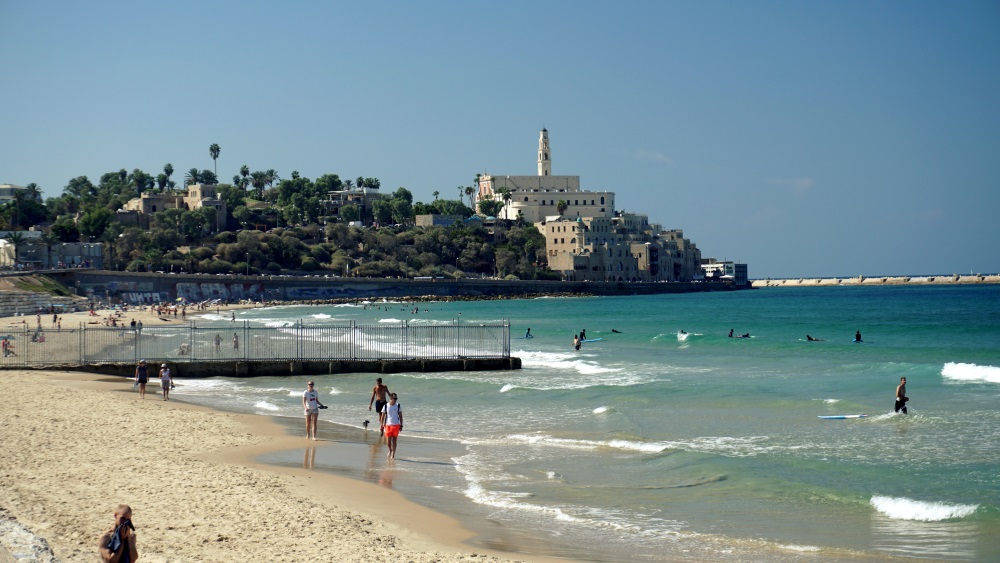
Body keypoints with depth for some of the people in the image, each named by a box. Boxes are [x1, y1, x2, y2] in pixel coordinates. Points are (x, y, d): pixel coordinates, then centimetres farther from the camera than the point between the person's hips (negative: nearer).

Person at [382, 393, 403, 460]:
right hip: (388, 425, 0)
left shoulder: (398, 406, -1)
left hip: (396, 425, 0)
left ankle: (393, 454, 10)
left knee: (394, 440, 1)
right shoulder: (386, 406, -2)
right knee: (388, 440, -1)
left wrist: (401, 425, 2)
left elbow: (400, 416, 4)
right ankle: (390, 450, 29)